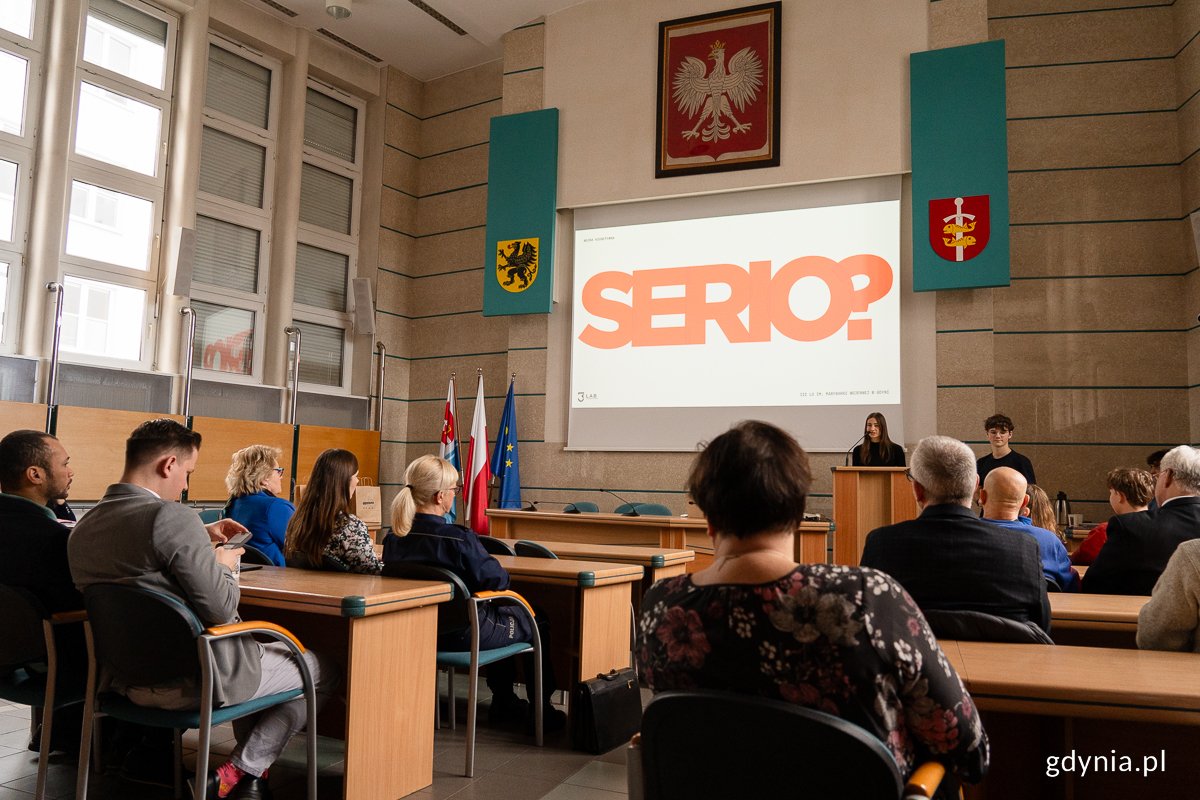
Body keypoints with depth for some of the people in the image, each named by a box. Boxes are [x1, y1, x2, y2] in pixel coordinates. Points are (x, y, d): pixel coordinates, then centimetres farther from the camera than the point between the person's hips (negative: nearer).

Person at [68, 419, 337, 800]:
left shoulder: (84, 527, 4)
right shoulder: (171, 515, -23)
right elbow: (221, 609, -23)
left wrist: (201, 538, 17)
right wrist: (225, 564, -3)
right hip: (195, 680, -9)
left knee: (254, 652, 34)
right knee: (324, 668, 9)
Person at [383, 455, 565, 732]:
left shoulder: (393, 540, -7)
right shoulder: (459, 539, -28)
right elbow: (495, 579, -17)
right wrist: (503, 574, 7)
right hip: (463, 634, -7)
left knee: (499, 614, 33)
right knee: (538, 622, 17)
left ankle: (504, 703, 41)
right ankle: (541, 710, 29)